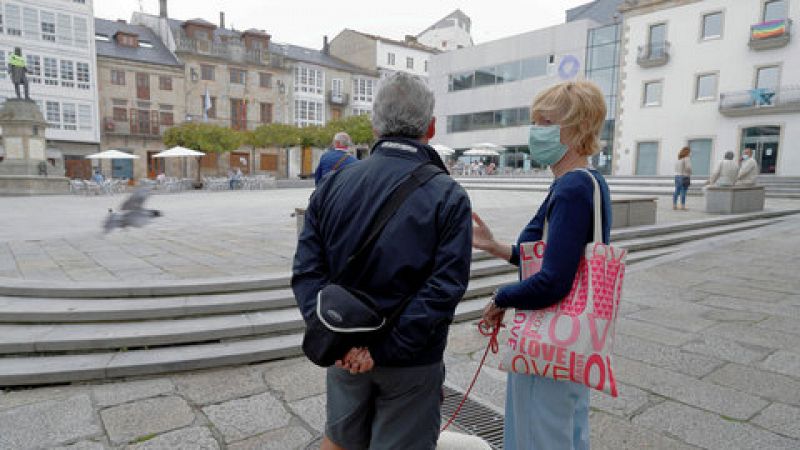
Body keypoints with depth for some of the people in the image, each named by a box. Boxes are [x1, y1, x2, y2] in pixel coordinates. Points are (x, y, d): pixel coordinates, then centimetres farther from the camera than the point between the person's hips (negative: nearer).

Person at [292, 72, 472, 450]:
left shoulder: (333, 185, -3)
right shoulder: (449, 196, -13)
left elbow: (307, 270, -10)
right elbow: (444, 288, -21)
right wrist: (387, 347, -19)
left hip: (345, 352, 4)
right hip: (412, 362, -3)